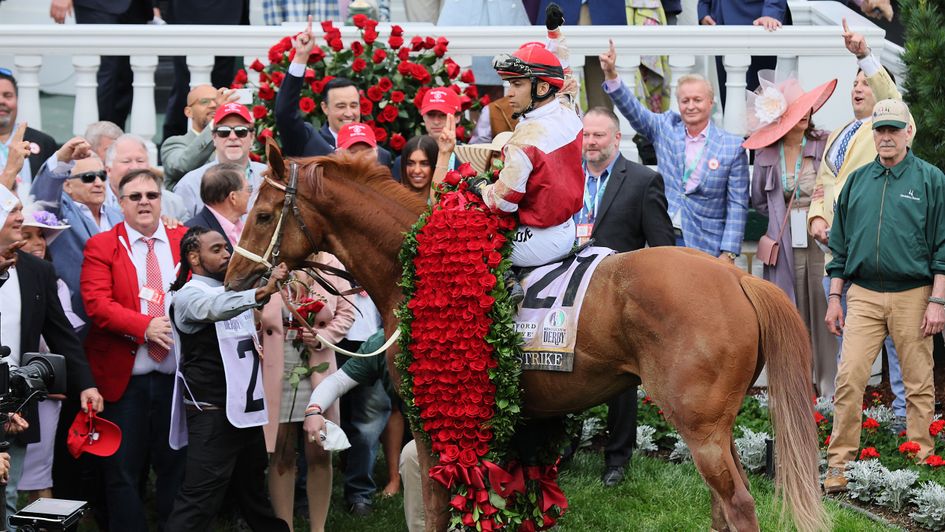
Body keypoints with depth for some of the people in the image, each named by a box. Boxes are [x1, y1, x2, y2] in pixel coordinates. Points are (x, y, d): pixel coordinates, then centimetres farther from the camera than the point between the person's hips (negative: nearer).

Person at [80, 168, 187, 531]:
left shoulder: (185, 241, 9)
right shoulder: (101, 246, 1)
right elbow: (96, 302, -10)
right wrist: (145, 326, -22)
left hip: (175, 375, 2)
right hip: (125, 377, -2)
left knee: (176, 467, 8)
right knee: (124, 471, 1)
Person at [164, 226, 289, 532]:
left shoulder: (233, 291, 15)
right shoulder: (190, 295, -11)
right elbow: (216, 309, -36)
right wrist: (263, 293, -50)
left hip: (248, 409, 8)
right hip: (213, 413, -8)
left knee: (253, 489, 20)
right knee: (200, 499, -12)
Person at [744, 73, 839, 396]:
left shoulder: (824, 145, -2)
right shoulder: (766, 155, 6)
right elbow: (759, 200, 19)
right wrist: (784, 216, 9)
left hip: (822, 241, -2)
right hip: (786, 245, 2)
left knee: (824, 311, -3)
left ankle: (830, 388, 4)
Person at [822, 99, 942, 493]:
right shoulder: (856, 181, 12)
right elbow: (840, 244, 16)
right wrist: (834, 298, 11)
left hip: (913, 296, -2)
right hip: (863, 295, 2)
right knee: (849, 379, -7)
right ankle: (839, 465, -4)